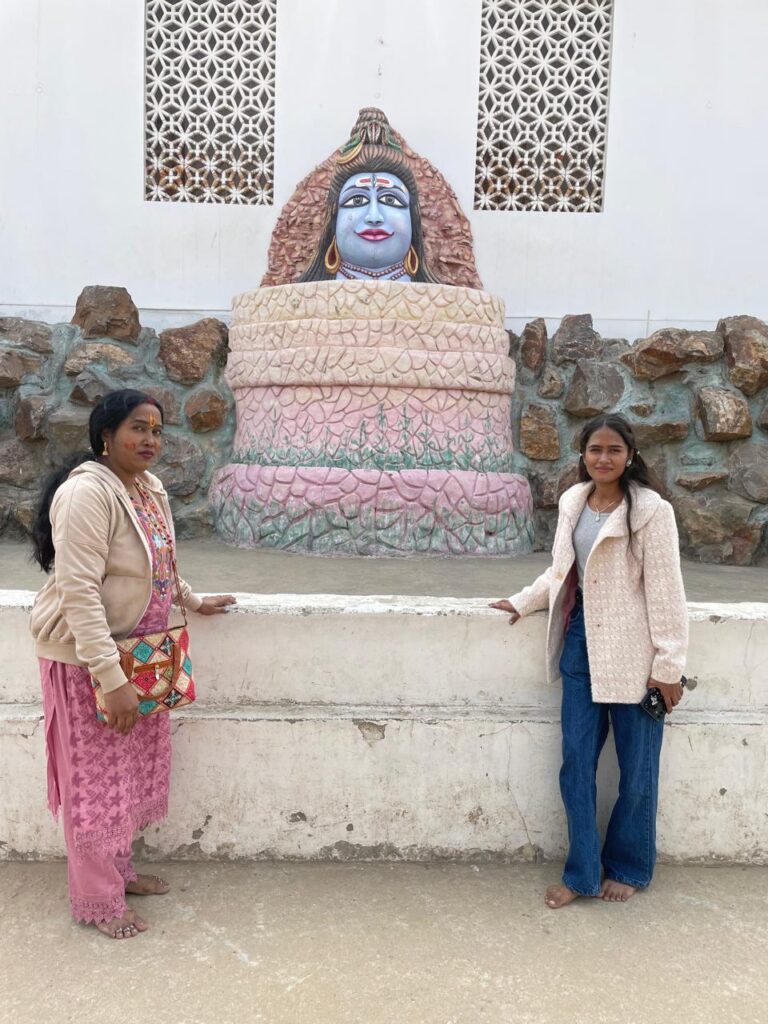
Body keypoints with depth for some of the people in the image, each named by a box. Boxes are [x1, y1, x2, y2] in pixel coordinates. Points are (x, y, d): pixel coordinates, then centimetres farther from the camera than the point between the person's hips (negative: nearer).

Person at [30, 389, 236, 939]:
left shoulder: (151, 488, 4)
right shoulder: (88, 492, -23)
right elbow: (79, 591, -28)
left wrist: (192, 600, 21)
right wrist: (111, 677, -29)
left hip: (136, 653, 8)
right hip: (87, 659, -8)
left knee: (131, 768, 20)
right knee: (94, 779, 6)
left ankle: (118, 867, 39)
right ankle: (97, 900, 24)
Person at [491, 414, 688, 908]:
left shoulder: (651, 510, -12)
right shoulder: (572, 502, 5)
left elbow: (665, 590, -12)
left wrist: (669, 664, -12)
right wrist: (523, 602, 8)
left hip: (632, 654, -5)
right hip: (582, 645, 5)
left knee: (636, 769, 10)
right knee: (577, 764, 7)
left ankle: (628, 867, 31)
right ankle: (583, 872, 22)